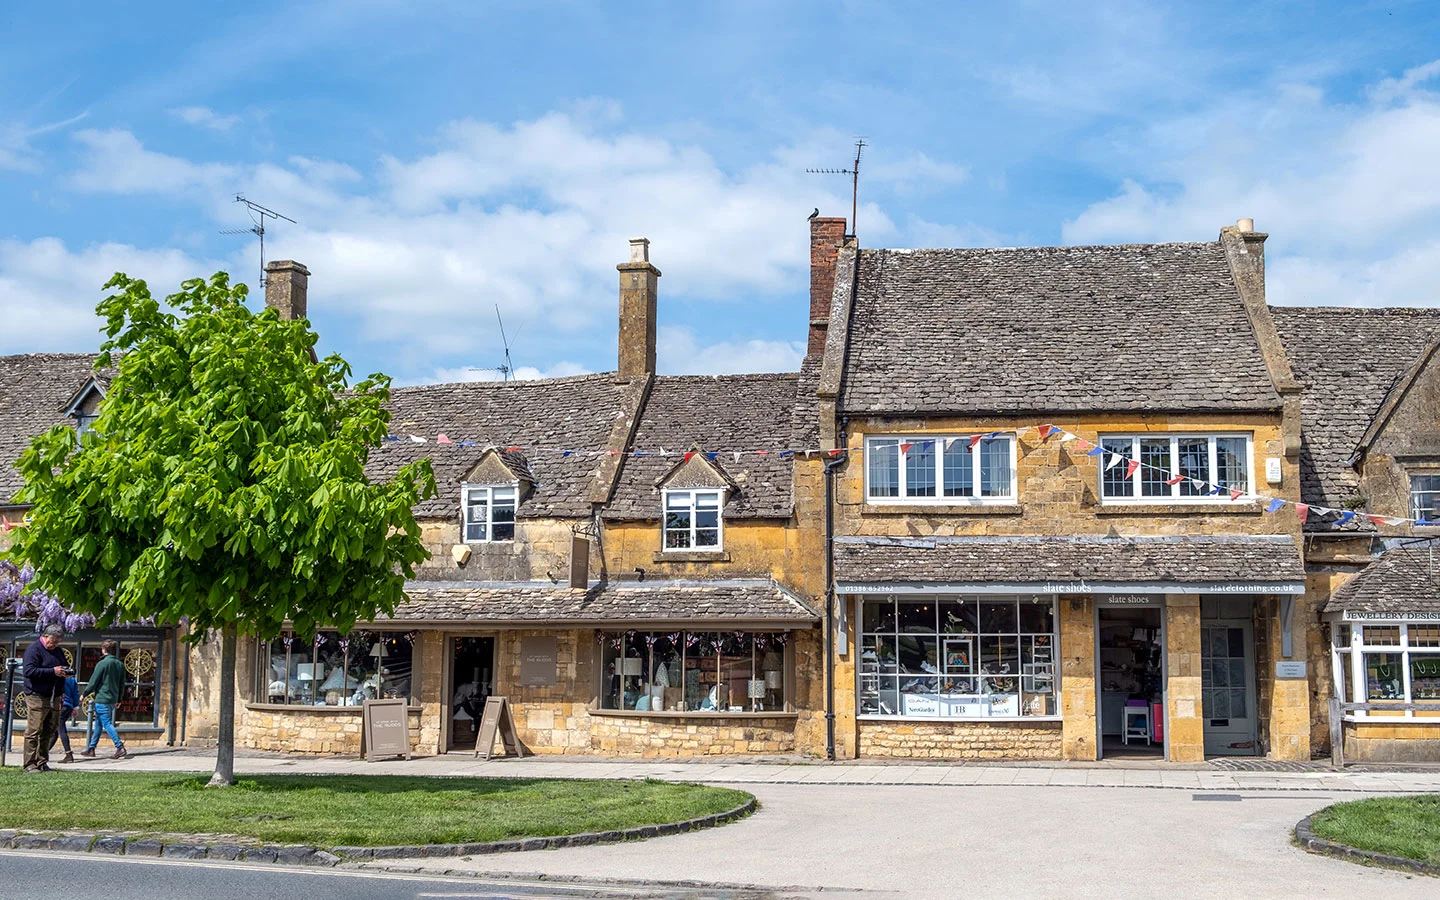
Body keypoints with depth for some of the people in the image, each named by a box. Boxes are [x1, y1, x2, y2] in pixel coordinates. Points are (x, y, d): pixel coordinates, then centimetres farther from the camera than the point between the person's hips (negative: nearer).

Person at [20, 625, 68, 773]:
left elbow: (65, 665, 34)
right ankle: (30, 765, -6)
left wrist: (66, 670, 8)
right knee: (34, 731, -7)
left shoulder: (57, 650, 18)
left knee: (49, 732, 10)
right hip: (38, 698, -8)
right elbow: (28, 670, -18)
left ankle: (42, 763, 16)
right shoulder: (34, 650, -7)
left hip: (55, 698, 8)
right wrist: (53, 671, -21)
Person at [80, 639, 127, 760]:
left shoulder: (102, 664, -12)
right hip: (113, 699, 7)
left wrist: (84, 694, 6)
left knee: (107, 724, -8)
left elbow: (93, 682, -9)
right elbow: (122, 684, 15)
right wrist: (119, 699, 24)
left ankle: (120, 748, -17)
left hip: (102, 699, -7)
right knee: (99, 723, 16)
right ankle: (91, 749, 21)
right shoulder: (120, 665, 9)